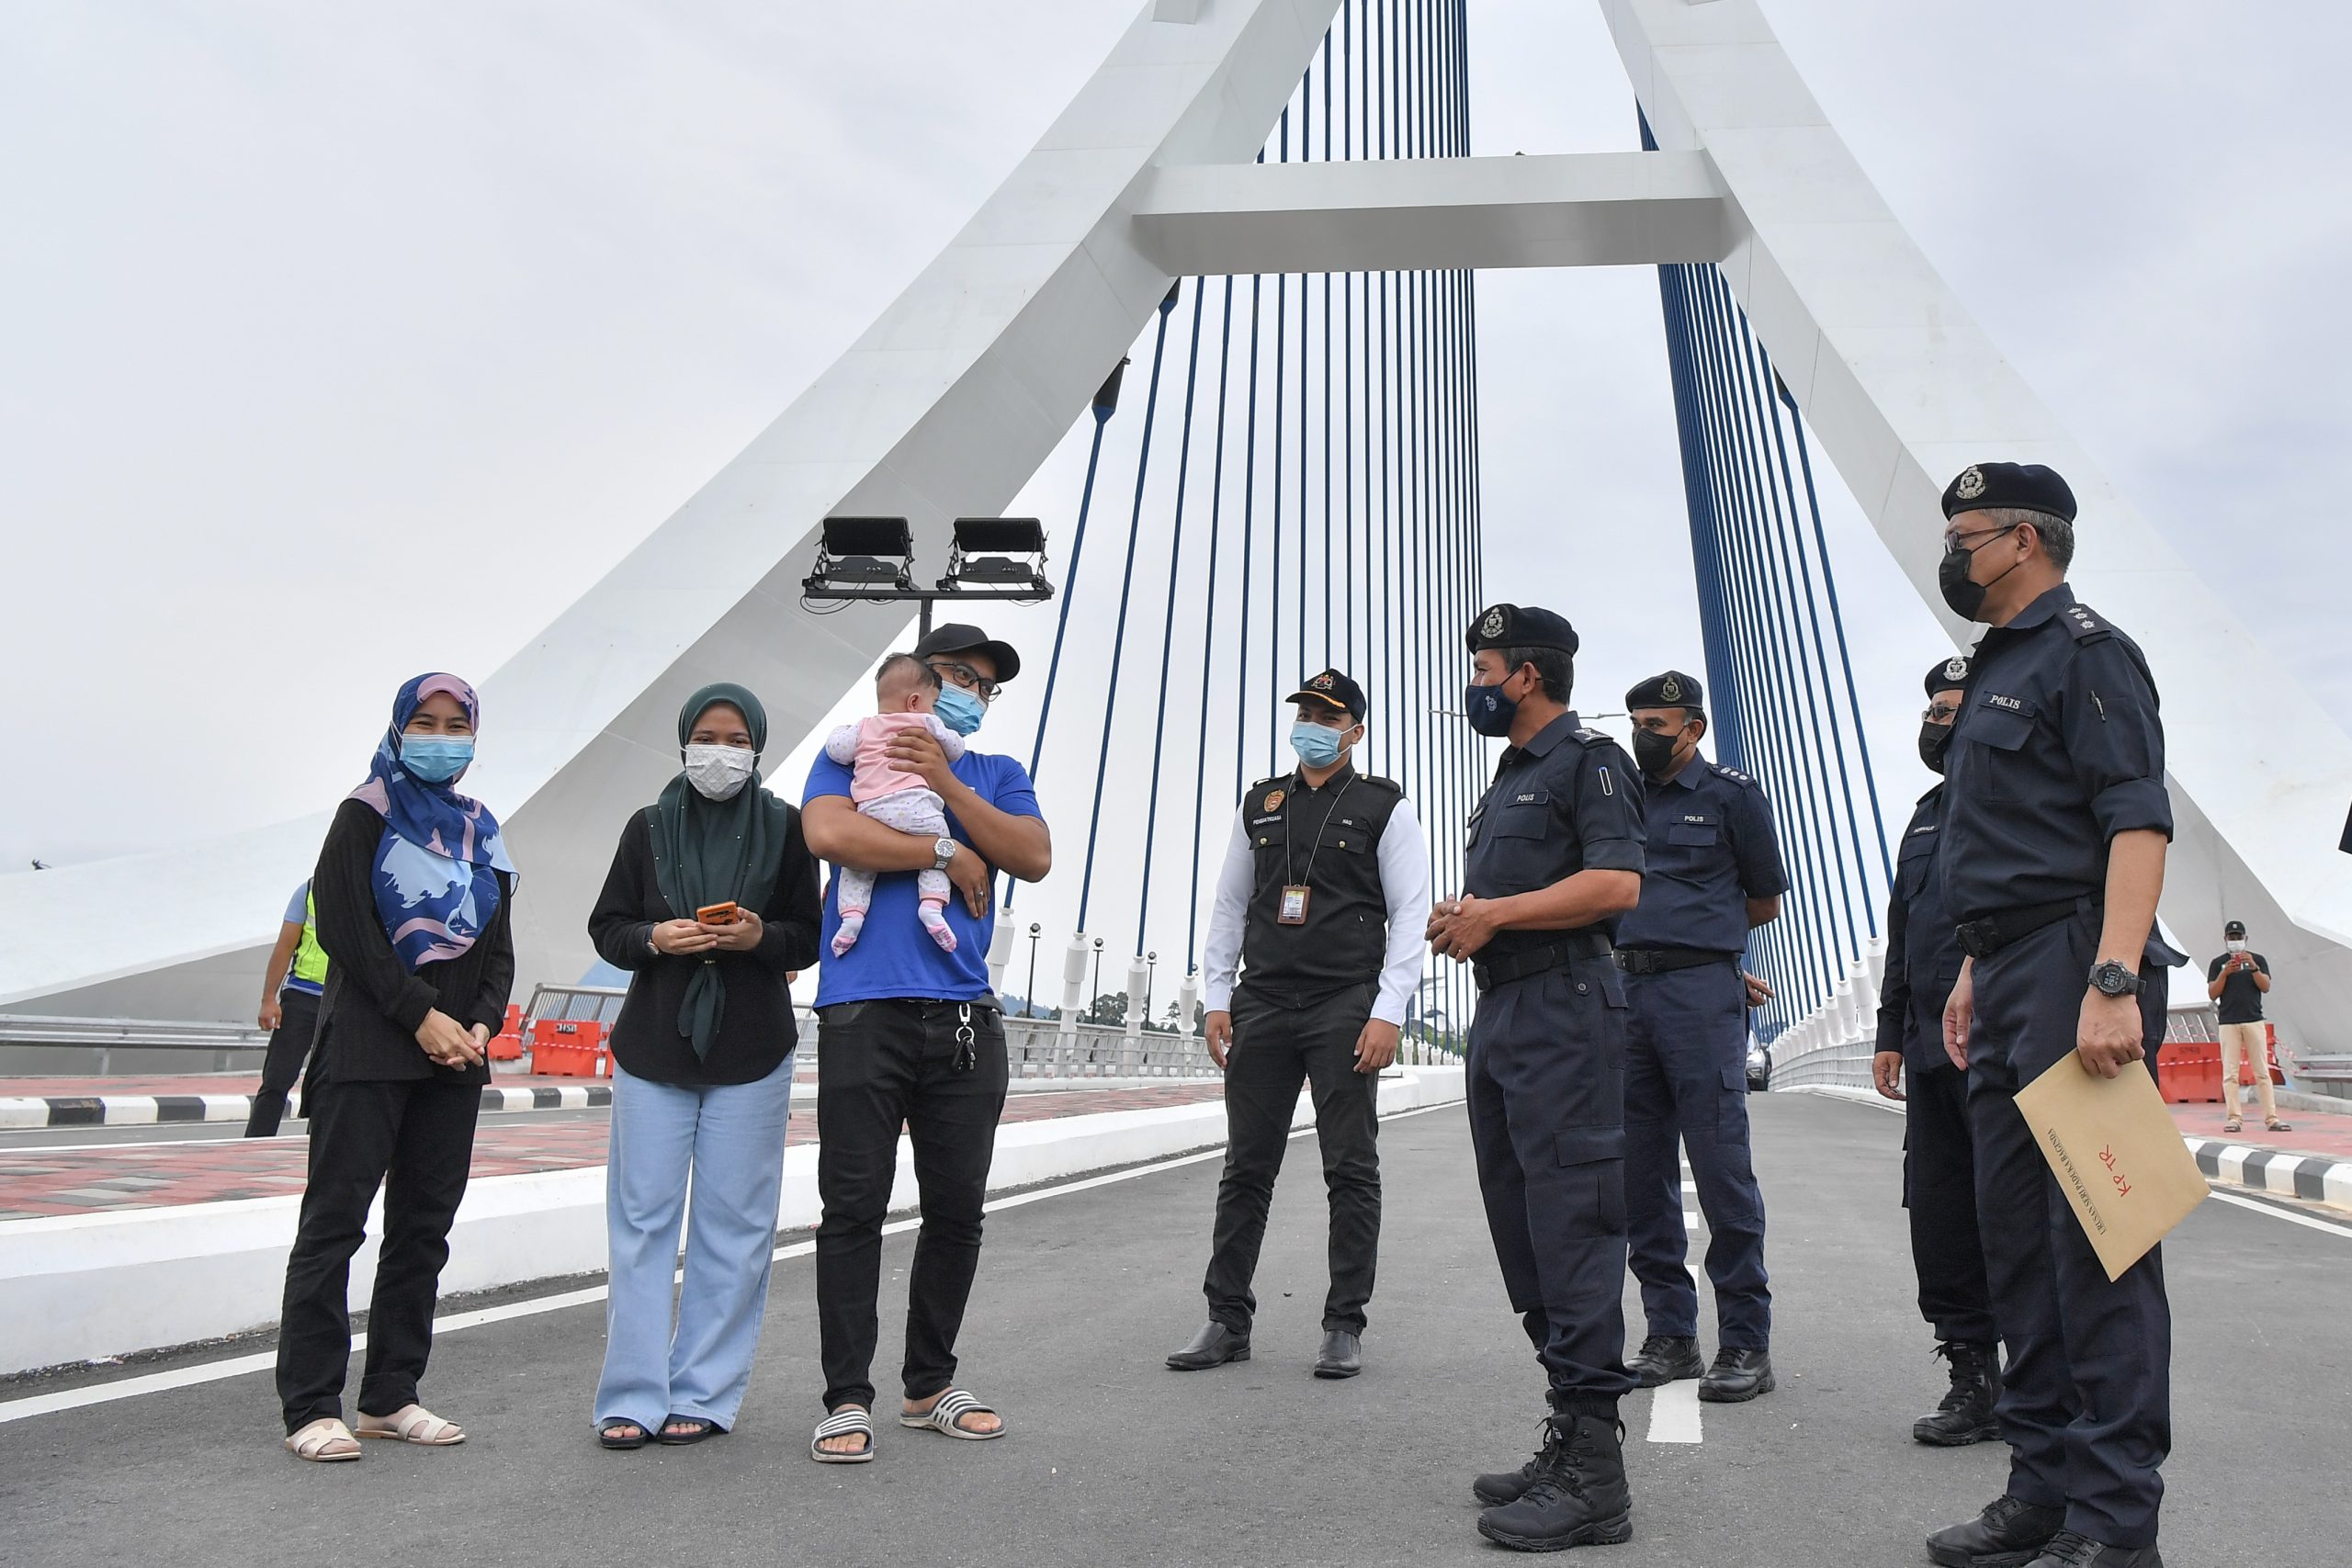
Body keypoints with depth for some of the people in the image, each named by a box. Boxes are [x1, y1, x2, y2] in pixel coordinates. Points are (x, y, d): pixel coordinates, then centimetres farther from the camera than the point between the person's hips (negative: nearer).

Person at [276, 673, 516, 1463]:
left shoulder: (479, 829, 17)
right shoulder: (366, 815, 1)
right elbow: (346, 929, -9)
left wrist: (482, 1022, -1)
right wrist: (421, 1015, -13)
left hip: (457, 1049, 6)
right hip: (368, 1047, -5)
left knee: (425, 1223, 6)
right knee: (335, 1219, -5)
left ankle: (390, 1397, 14)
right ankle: (311, 1407, -2)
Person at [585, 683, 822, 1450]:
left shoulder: (784, 827, 4)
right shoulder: (649, 827, 7)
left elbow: (809, 937, 5)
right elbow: (606, 928, 8)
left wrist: (760, 937, -16)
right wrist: (655, 938, -13)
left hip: (751, 1052, -1)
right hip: (654, 1047, 1)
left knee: (734, 1223, 1)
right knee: (643, 1219, -1)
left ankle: (704, 1395, 10)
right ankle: (633, 1396, 5)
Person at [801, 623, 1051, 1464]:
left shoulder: (995, 774, 19)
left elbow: (1034, 857, 1)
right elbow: (831, 833, -12)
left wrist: (946, 784, -7)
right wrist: (946, 854, -7)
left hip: (964, 1016, 4)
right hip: (865, 1011, -4)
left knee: (957, 1207, 9)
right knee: (855, 1207, -3)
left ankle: (930, 1384, 23)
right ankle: (848, 1400, 5)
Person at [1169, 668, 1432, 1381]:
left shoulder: (1385, 807, 3)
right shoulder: (1259, 805, 15)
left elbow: (1411, 914, -1)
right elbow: (1229, 906, 16)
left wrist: (1387, 1013, -10)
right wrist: (1217, 998, 7)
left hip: (1345, 1008, -3)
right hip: (1261, 1004, 4)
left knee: (1351, 1170, 1)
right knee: (1245, 1168, 5)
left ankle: (1344, 1327, 8)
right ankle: (1227, 1321, 12)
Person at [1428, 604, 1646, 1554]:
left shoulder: (1587, 759, -3)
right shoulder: (1506, 779, 25)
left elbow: (1617, 881, -17)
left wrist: (1496, 913, -14)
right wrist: (1461, 920, 6)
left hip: (1564, 1008, -10)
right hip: (1499, 1012, 10)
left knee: (1569, 1224, -12)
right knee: (1522, 1233, 10)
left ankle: (1593, 1474, -10)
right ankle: (1569, 1437, 16)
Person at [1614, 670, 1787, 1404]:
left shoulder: (1732, 794, 5)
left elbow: (1765, 902, 11)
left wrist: (1698, 930, 12)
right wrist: (1639, 943, 9)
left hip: (1700, 992, -5)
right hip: (1626, 992, 5)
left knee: (1721, 1165, -7)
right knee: (1641, 1173, 6)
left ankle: (1746, 1343, -1)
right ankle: (1670, 1335, 15)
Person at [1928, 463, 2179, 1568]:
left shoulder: (2083, 650, -7)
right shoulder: (2001, 668, 22)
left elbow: (2137, 820, -18)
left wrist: (2113, 982, -26)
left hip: (2074, 975, -10)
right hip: (2010, 981, 10)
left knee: (2094, 1244, -7)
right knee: (2017, 1244, 12)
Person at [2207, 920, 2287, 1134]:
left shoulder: (2258, 960, 12)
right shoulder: (2218, 963, 11)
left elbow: (2266, 987, 0)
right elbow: (2212, 994, 3)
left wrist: (2253, 968, -15)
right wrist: (2225, 973, -12)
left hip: (2254, 1021, 0)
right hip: (2228, 1023, 0)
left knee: (2262, 1072, -2)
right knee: (2230, 1073, -5)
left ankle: (2271, 1118, -4)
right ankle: (2233, 1118, -6)